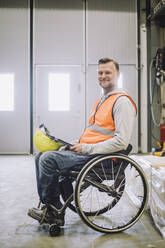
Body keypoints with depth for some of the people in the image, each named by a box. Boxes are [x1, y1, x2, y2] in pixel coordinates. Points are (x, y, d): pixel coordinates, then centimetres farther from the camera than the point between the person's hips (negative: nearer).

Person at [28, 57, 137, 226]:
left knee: (48, 159, -21)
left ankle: (53, 211, -2)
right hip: (87, 151, 10)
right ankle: (54, 211, 3)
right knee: (41, 157, 3)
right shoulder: (101, 101, 21)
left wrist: (86, 148, -17)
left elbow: (121, 142, -20)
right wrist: (77, 144, 8)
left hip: (100, 156, -10)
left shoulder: (122, 101, -11)